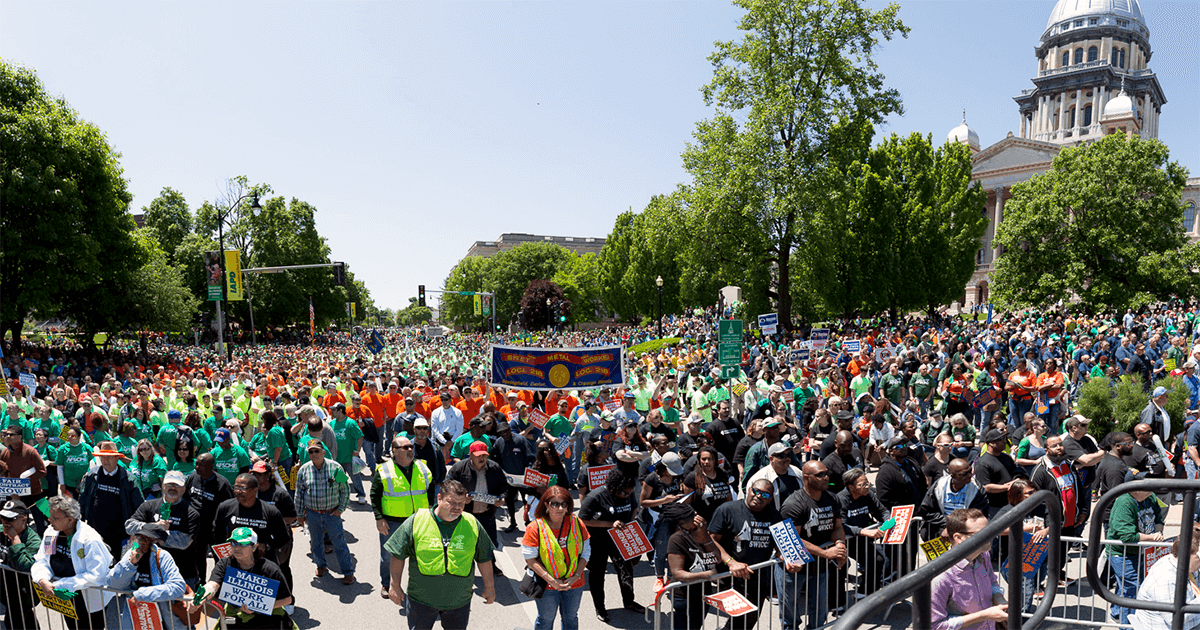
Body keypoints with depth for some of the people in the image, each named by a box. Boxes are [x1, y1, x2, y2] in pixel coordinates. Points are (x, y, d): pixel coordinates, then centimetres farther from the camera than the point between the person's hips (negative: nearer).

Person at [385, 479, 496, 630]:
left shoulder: (472, 525, -4)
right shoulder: (416, 521, -10)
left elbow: (484, 558, 6)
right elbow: (398, 555, -1)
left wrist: (489, 586, 11)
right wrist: (395, 586, 0)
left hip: (459, 601, 1)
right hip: (421, 600, -1)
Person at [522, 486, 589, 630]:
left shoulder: (577, 523, -8)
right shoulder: (535, 527, -16)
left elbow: (585, 553, -1)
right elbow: (530, 559, -14)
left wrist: (576, 576, -13)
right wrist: (551, 580, -20)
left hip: (574, 583, 3)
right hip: (547, 585, -3)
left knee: (571, 618, 20)